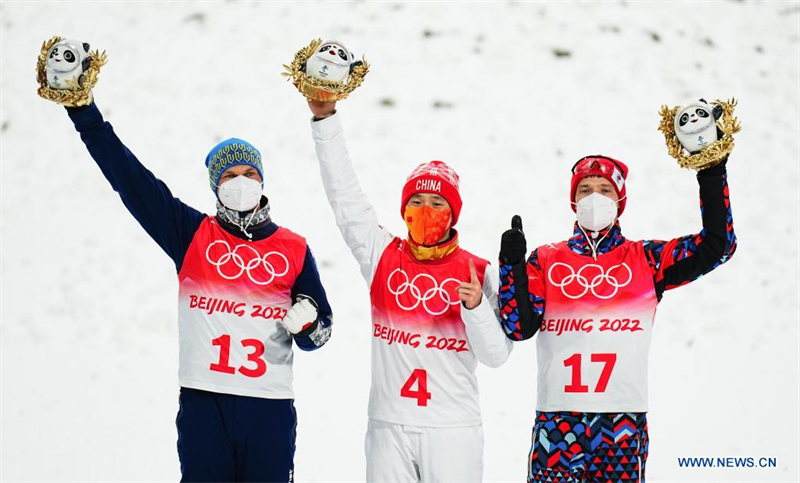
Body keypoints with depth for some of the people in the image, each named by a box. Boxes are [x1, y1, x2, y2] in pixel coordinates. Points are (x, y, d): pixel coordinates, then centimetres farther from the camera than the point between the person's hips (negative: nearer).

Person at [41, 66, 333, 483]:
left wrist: (307, 324, -10)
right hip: (203, 402, 0)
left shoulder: (294, 249, 9)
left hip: (270, 406, 0)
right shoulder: (192, 234, 8)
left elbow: (320, 332, 14)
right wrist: (83, 111, 1)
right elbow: (130, 179, 5)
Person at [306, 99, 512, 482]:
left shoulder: (480, 273, 1)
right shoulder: (382, 256, 6)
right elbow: (345, 196, 2)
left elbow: (496, 355, -2)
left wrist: (476, 308, -21)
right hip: (389, 429, 2)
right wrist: (325, 119, -3)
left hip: (454, 432, -1)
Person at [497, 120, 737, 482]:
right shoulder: (545, 261, 10)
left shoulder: (645, 260, 9)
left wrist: (711, 176, -2)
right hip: (557, 420, 0)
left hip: (623, 421, 0)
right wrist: (512, 266, -11)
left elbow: (717, 245, 2)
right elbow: (519, 327, 0)